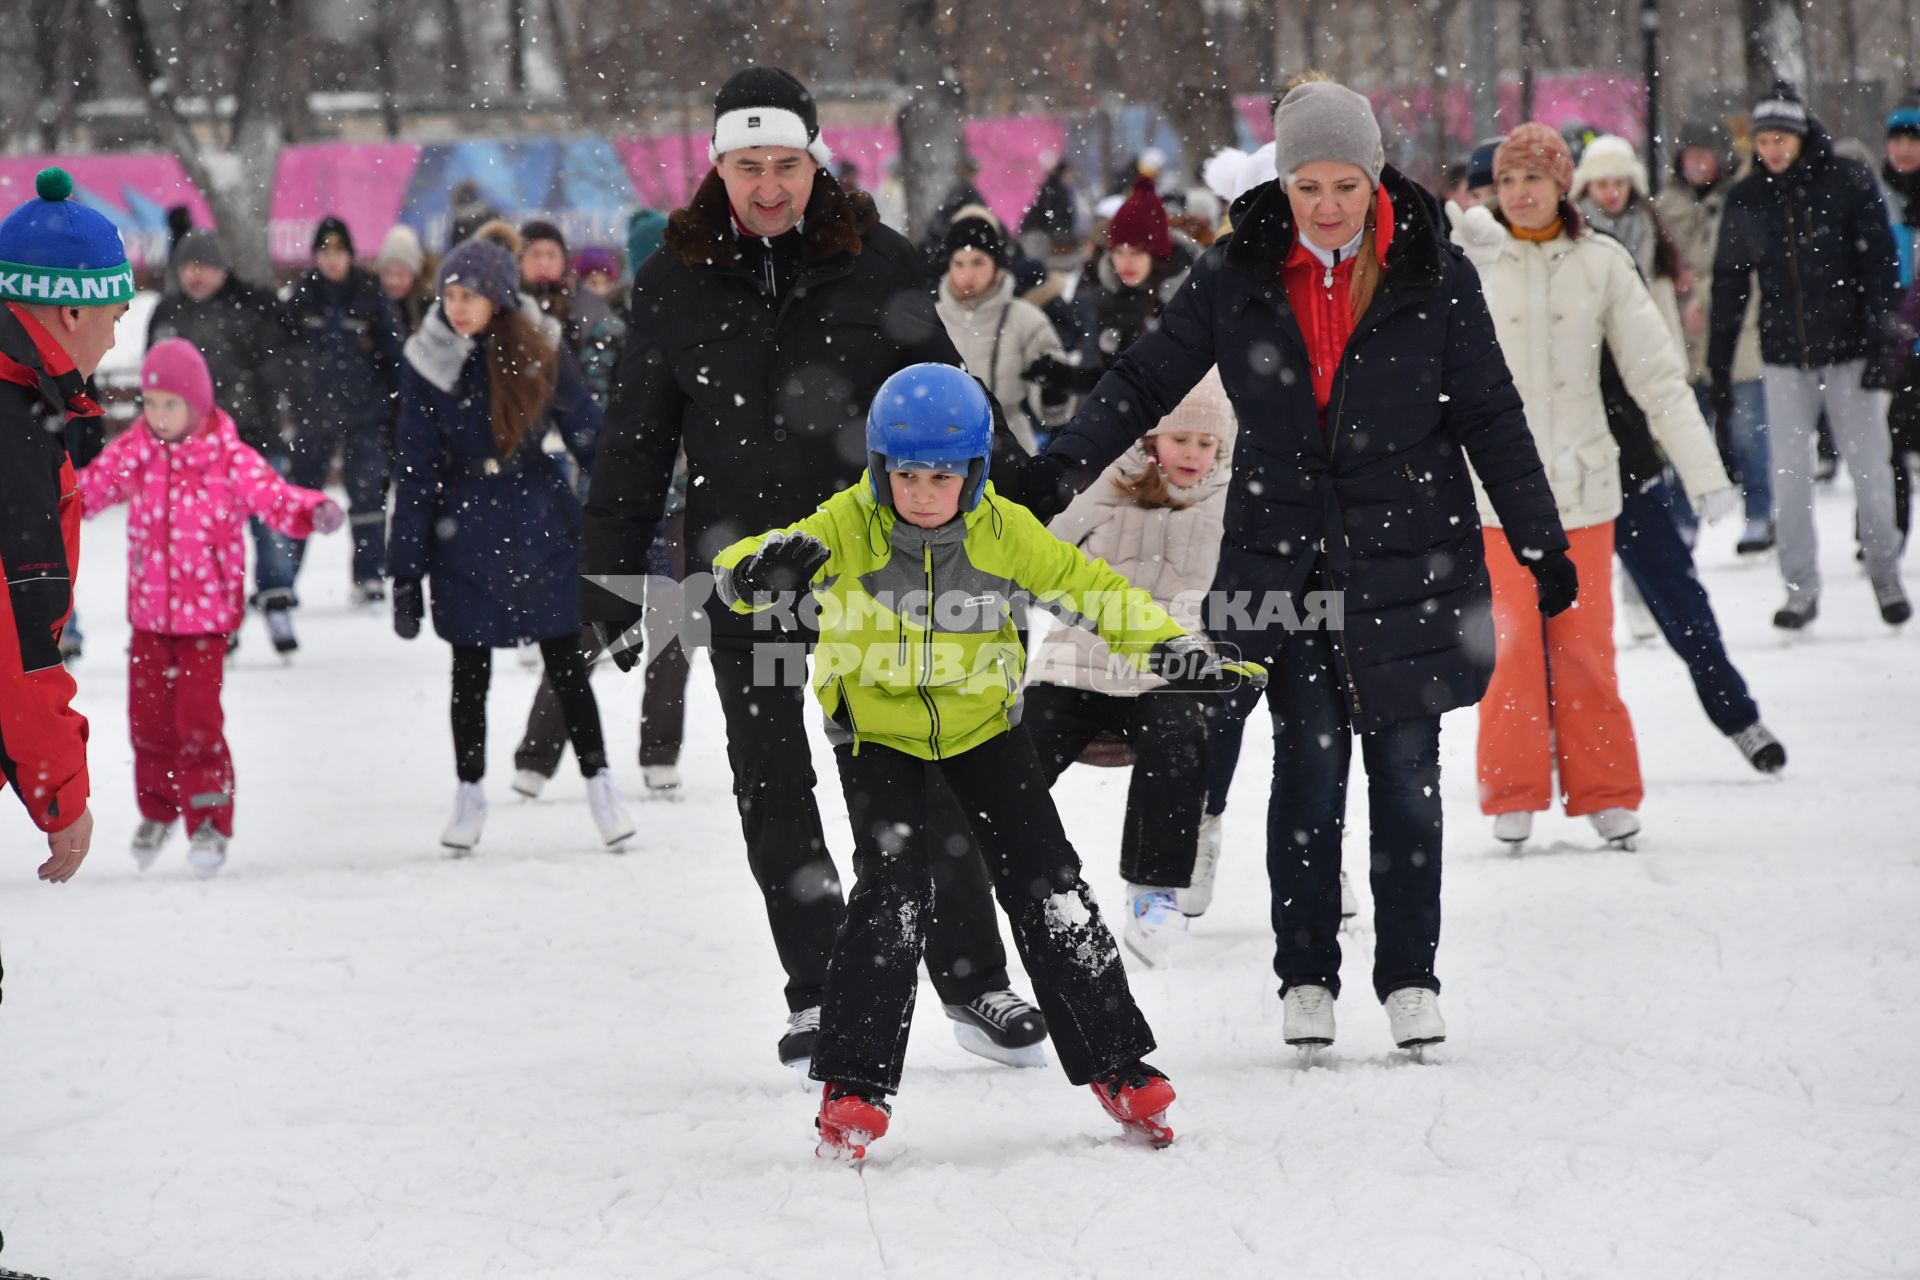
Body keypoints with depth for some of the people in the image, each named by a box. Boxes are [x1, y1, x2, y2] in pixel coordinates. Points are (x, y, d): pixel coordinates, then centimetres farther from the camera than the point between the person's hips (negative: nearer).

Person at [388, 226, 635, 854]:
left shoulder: (540, 351, -7)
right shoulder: (428, 362, -6)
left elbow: (587, 434, 2)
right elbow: (416, 471, -3)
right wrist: (406, 573, -4)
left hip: (540, 527, -1)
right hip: (467, 535, 1)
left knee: (565, 662, 3)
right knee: (469, 671, 8)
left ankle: (599, 783, 16)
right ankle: (470, 794, 23)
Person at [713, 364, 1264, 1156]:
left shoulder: (1004, 533, -17)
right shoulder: (847, 527, -23)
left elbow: (1090, 589, -10)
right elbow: (736, 579, -32)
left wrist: (1177, 652, -20)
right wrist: (768, 566, -56)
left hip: (980, 721, 2)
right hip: (875, 728, -2)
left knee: (1046, 886, -1)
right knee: (893, 890, -18)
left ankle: (1113, 1062, 12)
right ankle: (853, 1087, -10)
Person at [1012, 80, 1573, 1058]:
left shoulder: (1434, 278, -2)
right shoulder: (1236, 276, 0)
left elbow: (1491, 417, 4)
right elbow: (1144, 381, 6)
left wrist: (1542, 544, 4)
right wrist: (1056, 473, -4)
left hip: (1408, 557, -1)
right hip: (1287, 562, 1)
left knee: (1404, 767, 1)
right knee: (1309, 765, -2)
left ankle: (1410, 978, 11)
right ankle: (1305, 978, 9)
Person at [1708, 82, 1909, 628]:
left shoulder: (1848, 183, -5)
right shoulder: (1746, 199, 4)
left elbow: (1881, 264, -5)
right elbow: (1729, 285, 10)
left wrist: (1884, 340, -12)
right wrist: (1719, 363, 8)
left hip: (1849, 353, -3)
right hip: (1785, 358, 3)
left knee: (1870, 468, 1)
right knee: (1789, 475, 1)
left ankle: (1886, 577, 16)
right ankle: (1800, 587, 10)